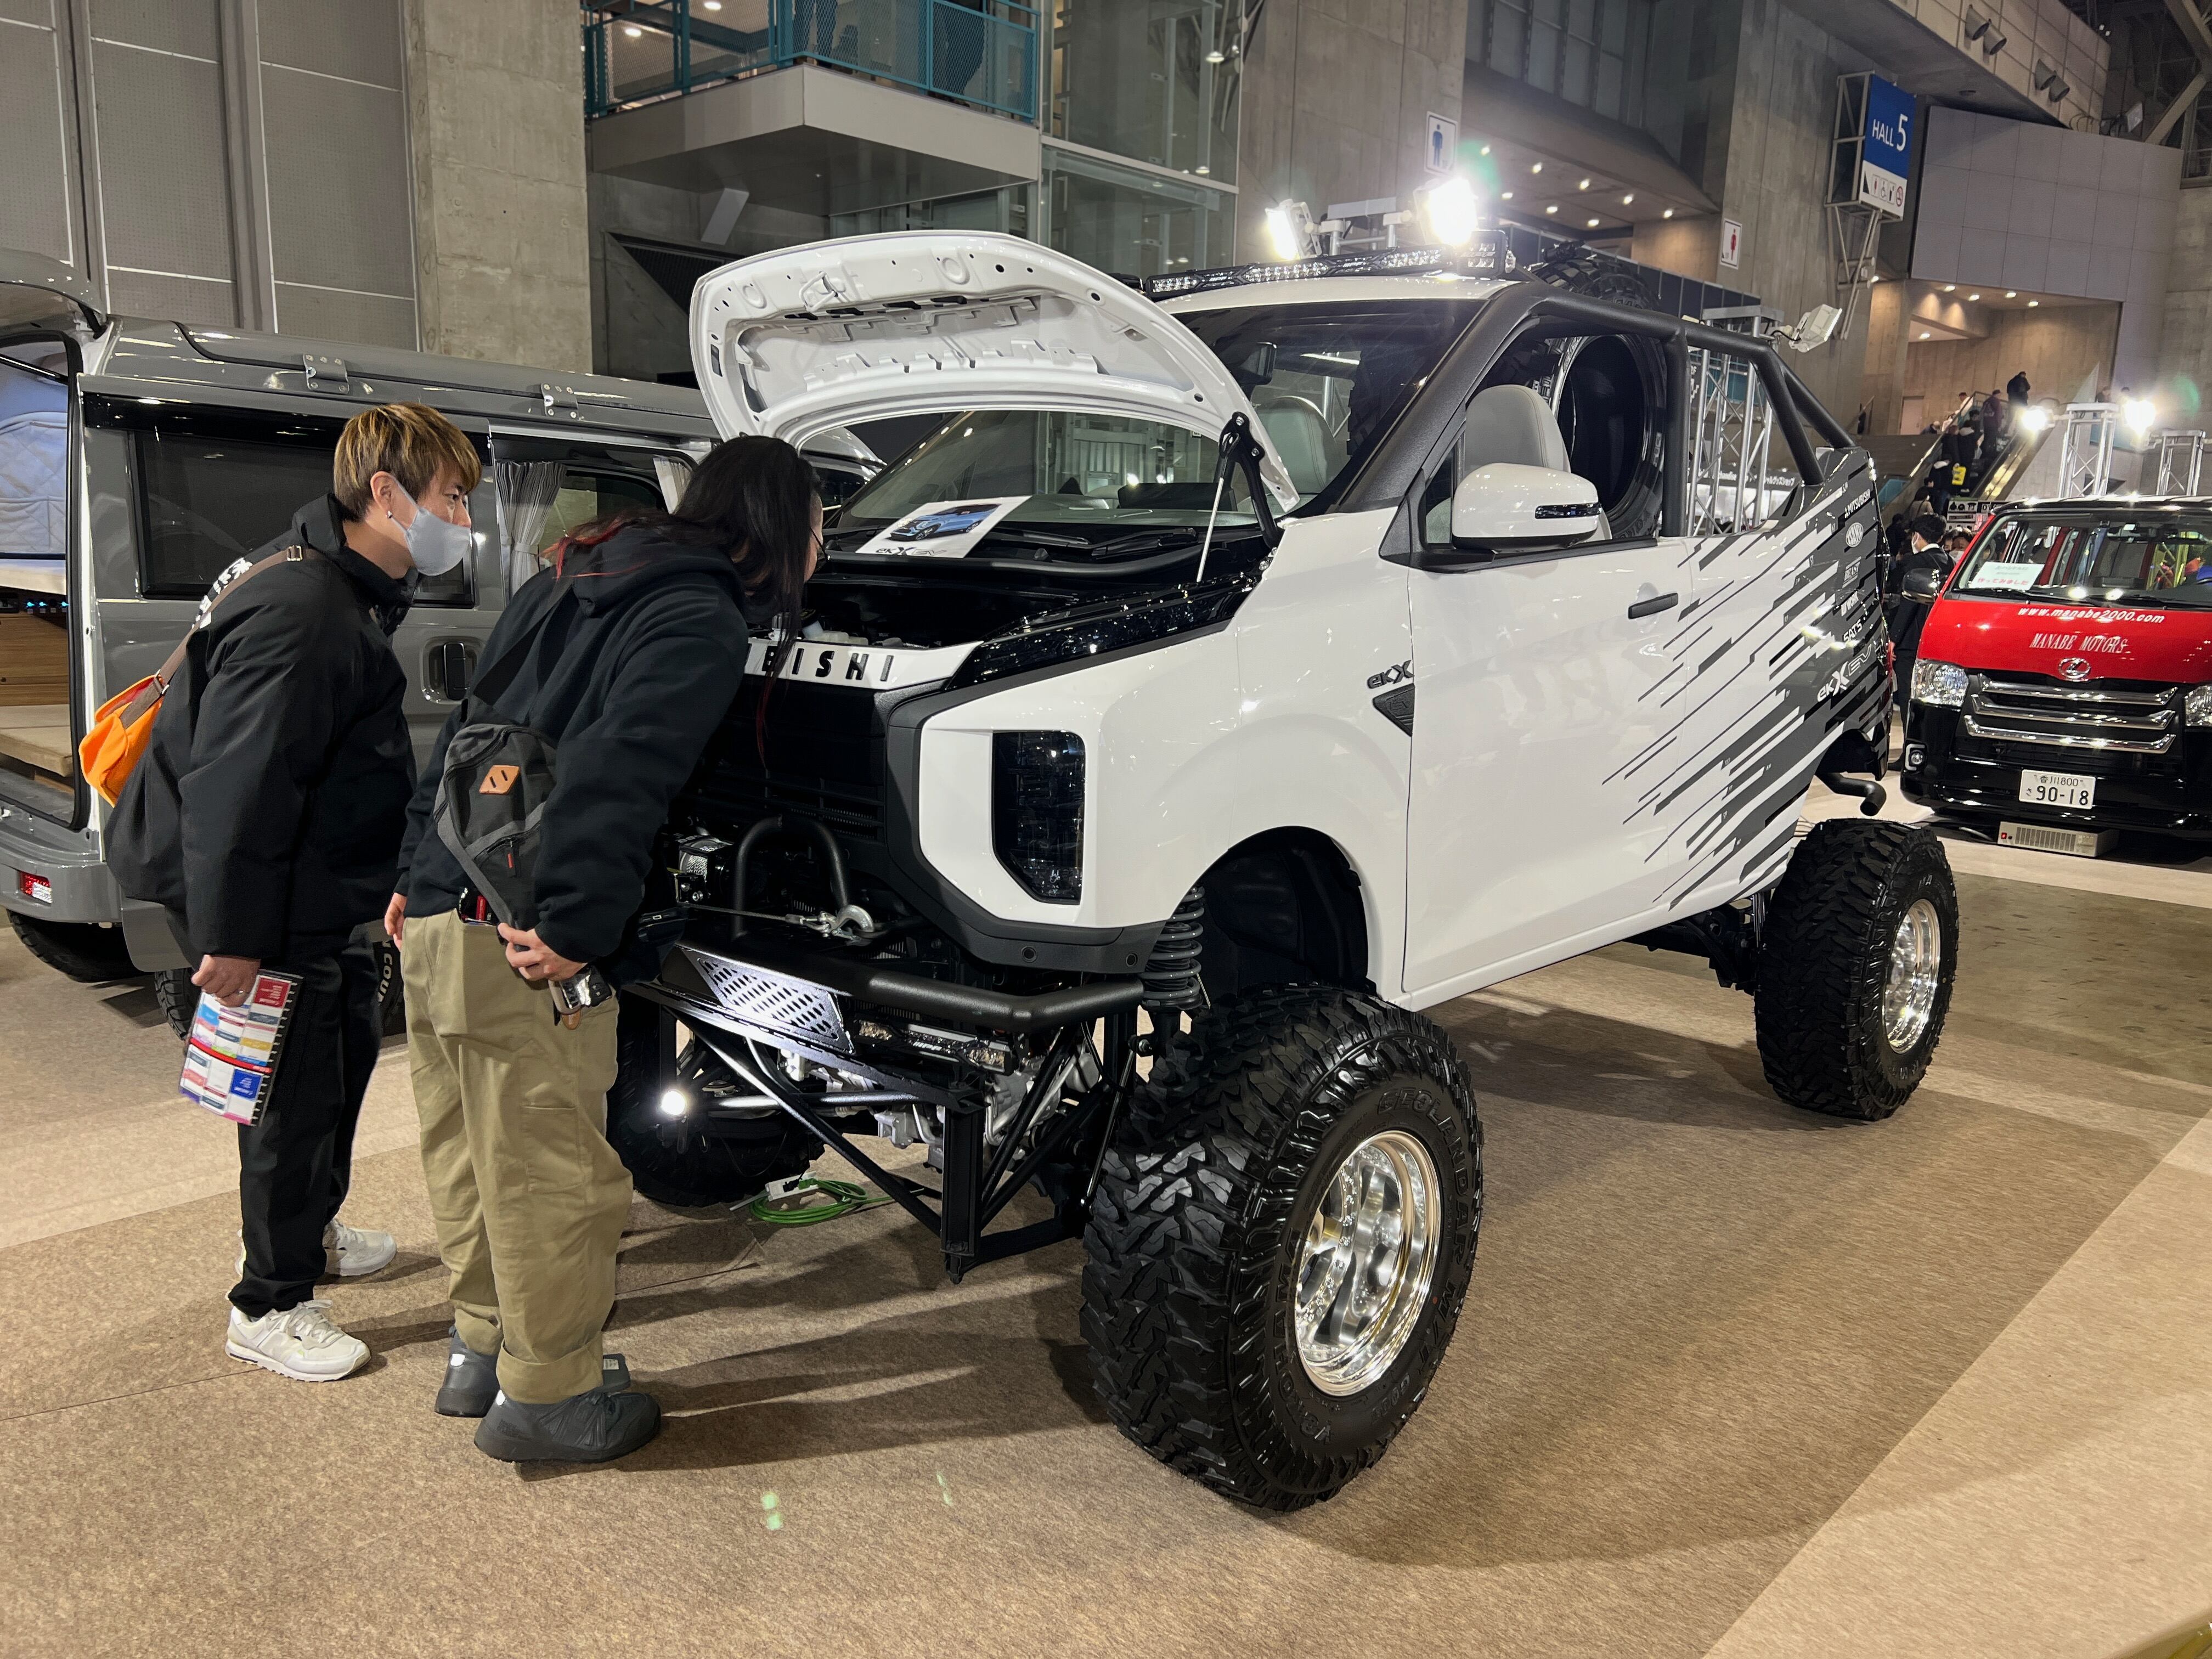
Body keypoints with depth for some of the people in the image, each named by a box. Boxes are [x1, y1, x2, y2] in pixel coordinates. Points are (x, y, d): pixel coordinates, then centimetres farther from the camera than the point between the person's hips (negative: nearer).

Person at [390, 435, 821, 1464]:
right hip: (520, 951, -9)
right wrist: (575, 926, -22)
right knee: (554, 1178, 5)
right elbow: (616, 778, -24)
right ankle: (544, 1397, 20)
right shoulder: (700, 623, -11)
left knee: (472, 1160, 21)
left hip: (437, 915, 10)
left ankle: (482, 1349, 38)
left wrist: (418, 871, 24)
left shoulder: (573, 580, 18)